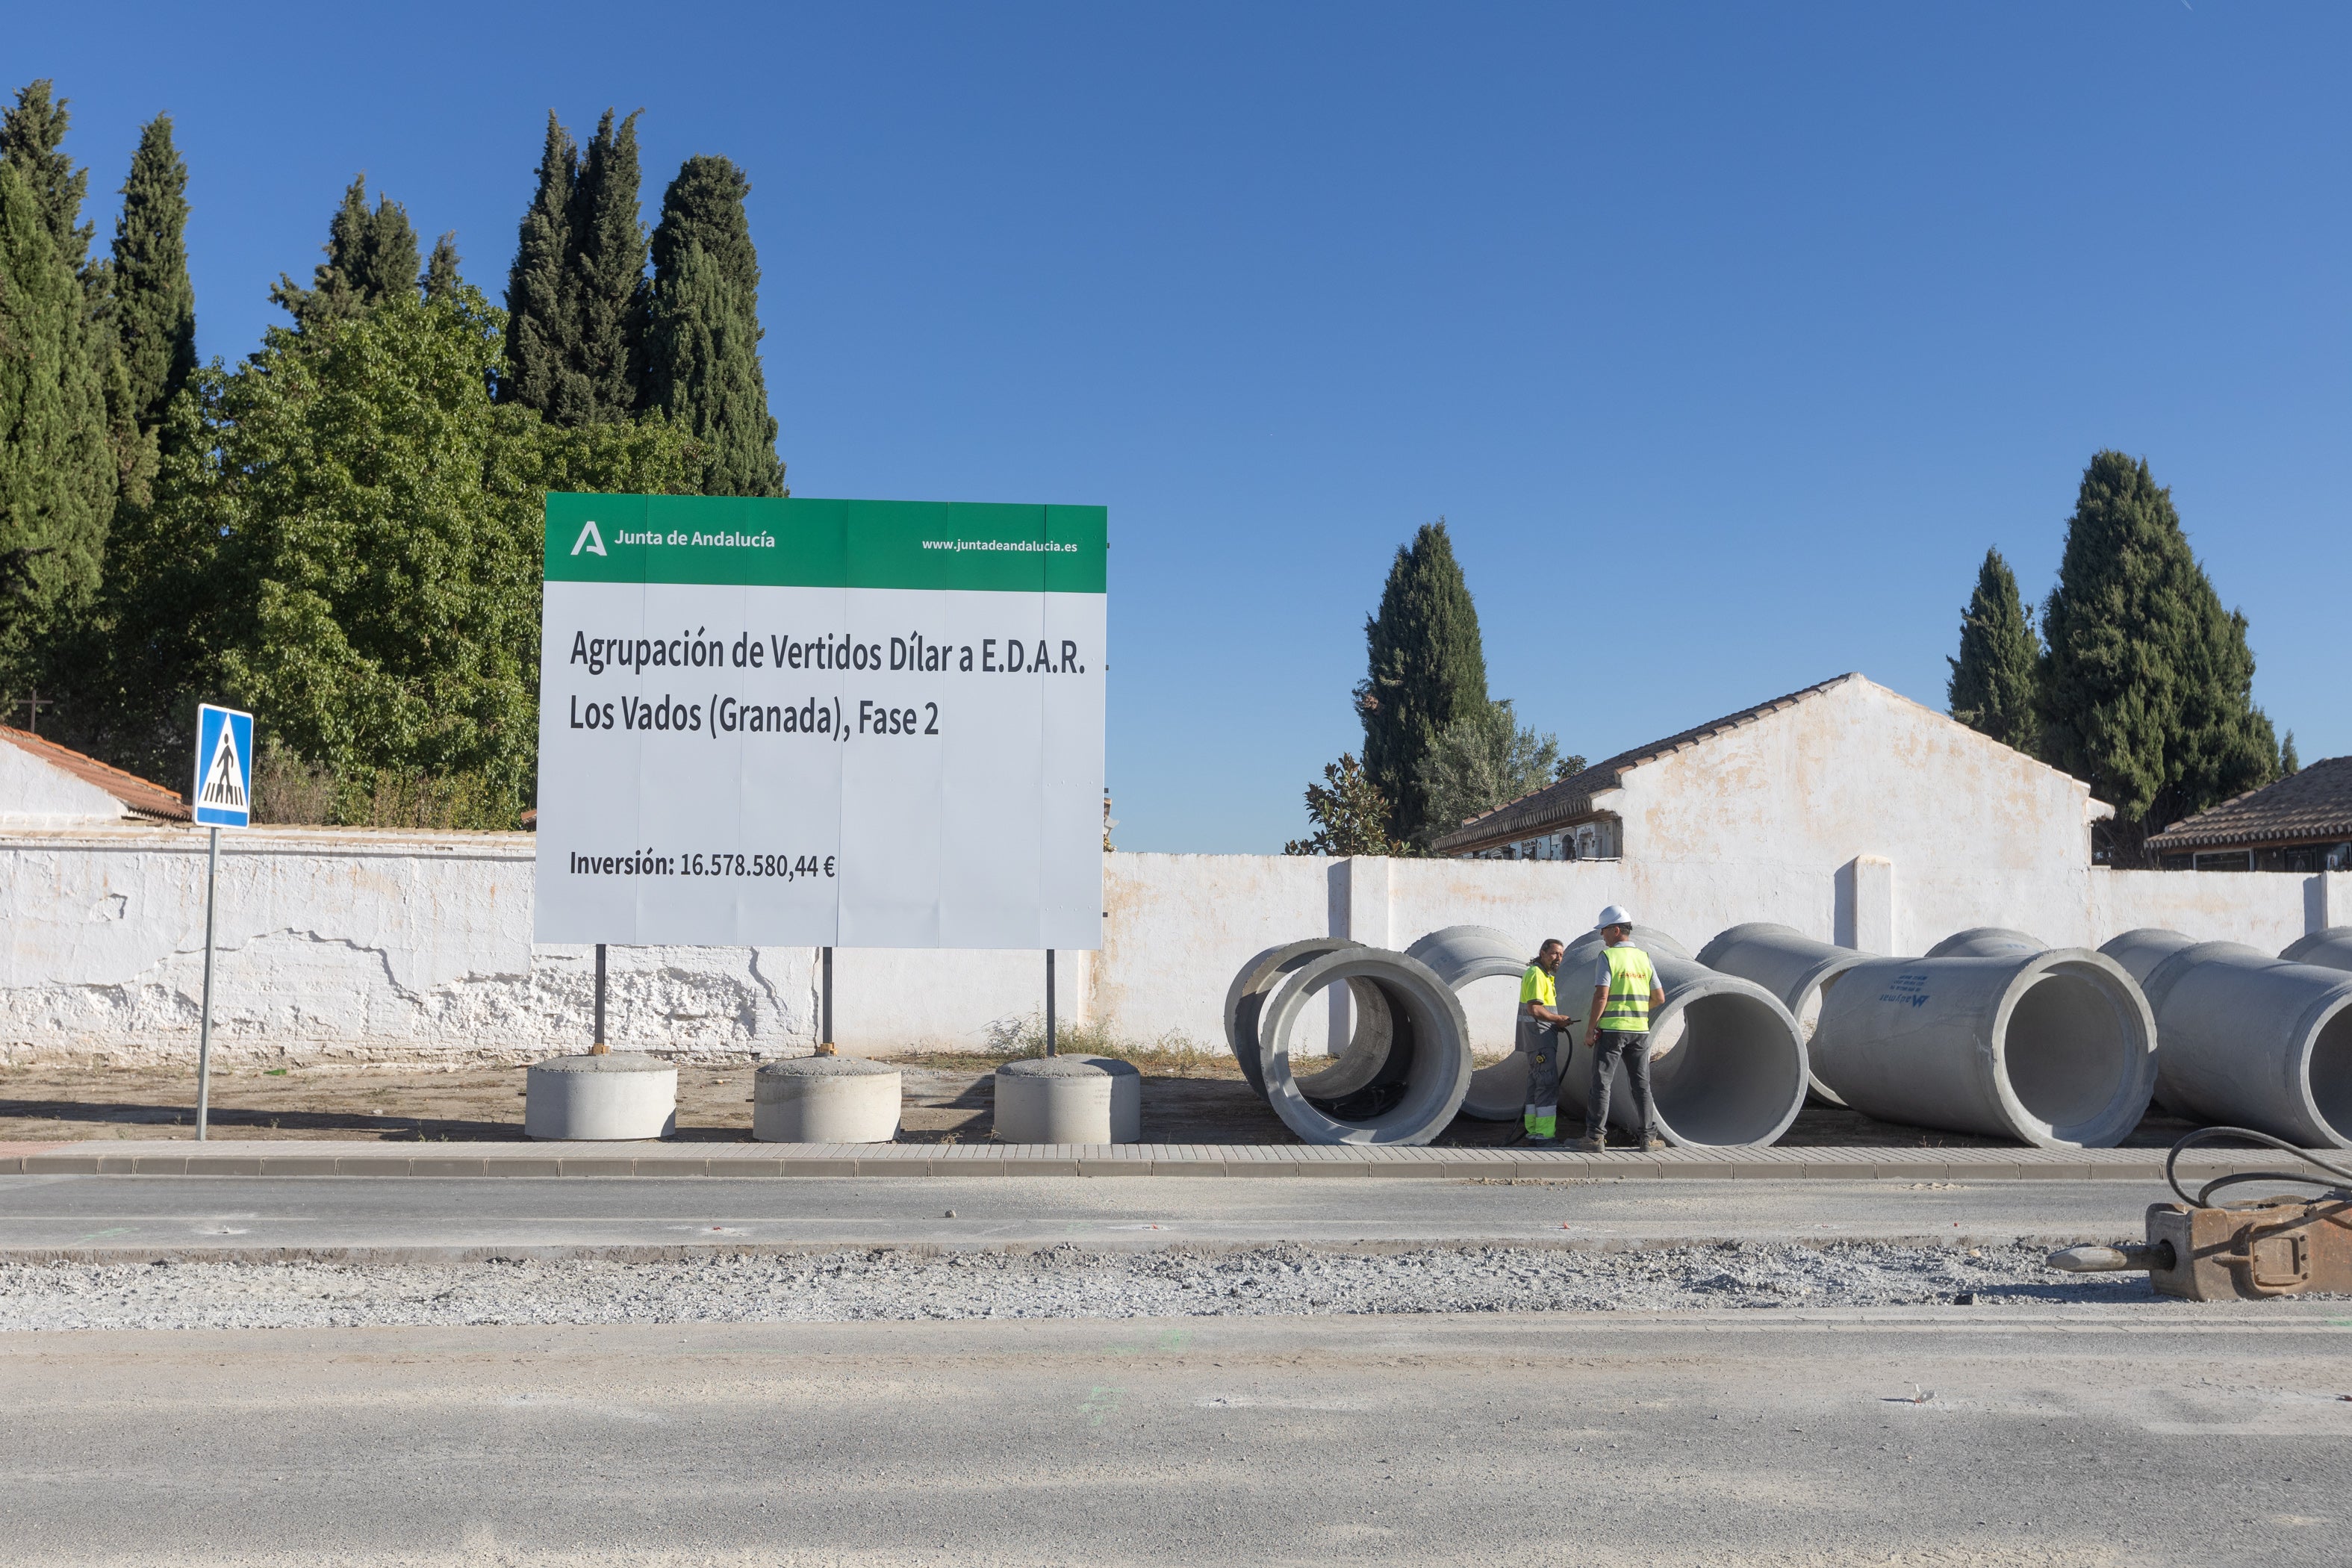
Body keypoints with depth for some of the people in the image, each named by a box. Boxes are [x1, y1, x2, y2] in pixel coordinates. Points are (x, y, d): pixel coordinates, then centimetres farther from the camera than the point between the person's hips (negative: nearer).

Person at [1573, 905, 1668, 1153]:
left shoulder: (1608, 956, -8)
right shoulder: (1644, 958, 8)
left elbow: (1601, 995, -15)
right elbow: (1659, 998, 9)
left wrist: (1590, 1029, -9)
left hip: (1611, 1029, -5)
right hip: (1640, 1029, 5)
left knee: (1601, 1083, 0)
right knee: (1641, 1085, 11)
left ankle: (1595, 1137, -1)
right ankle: (1649, 1137, 12)